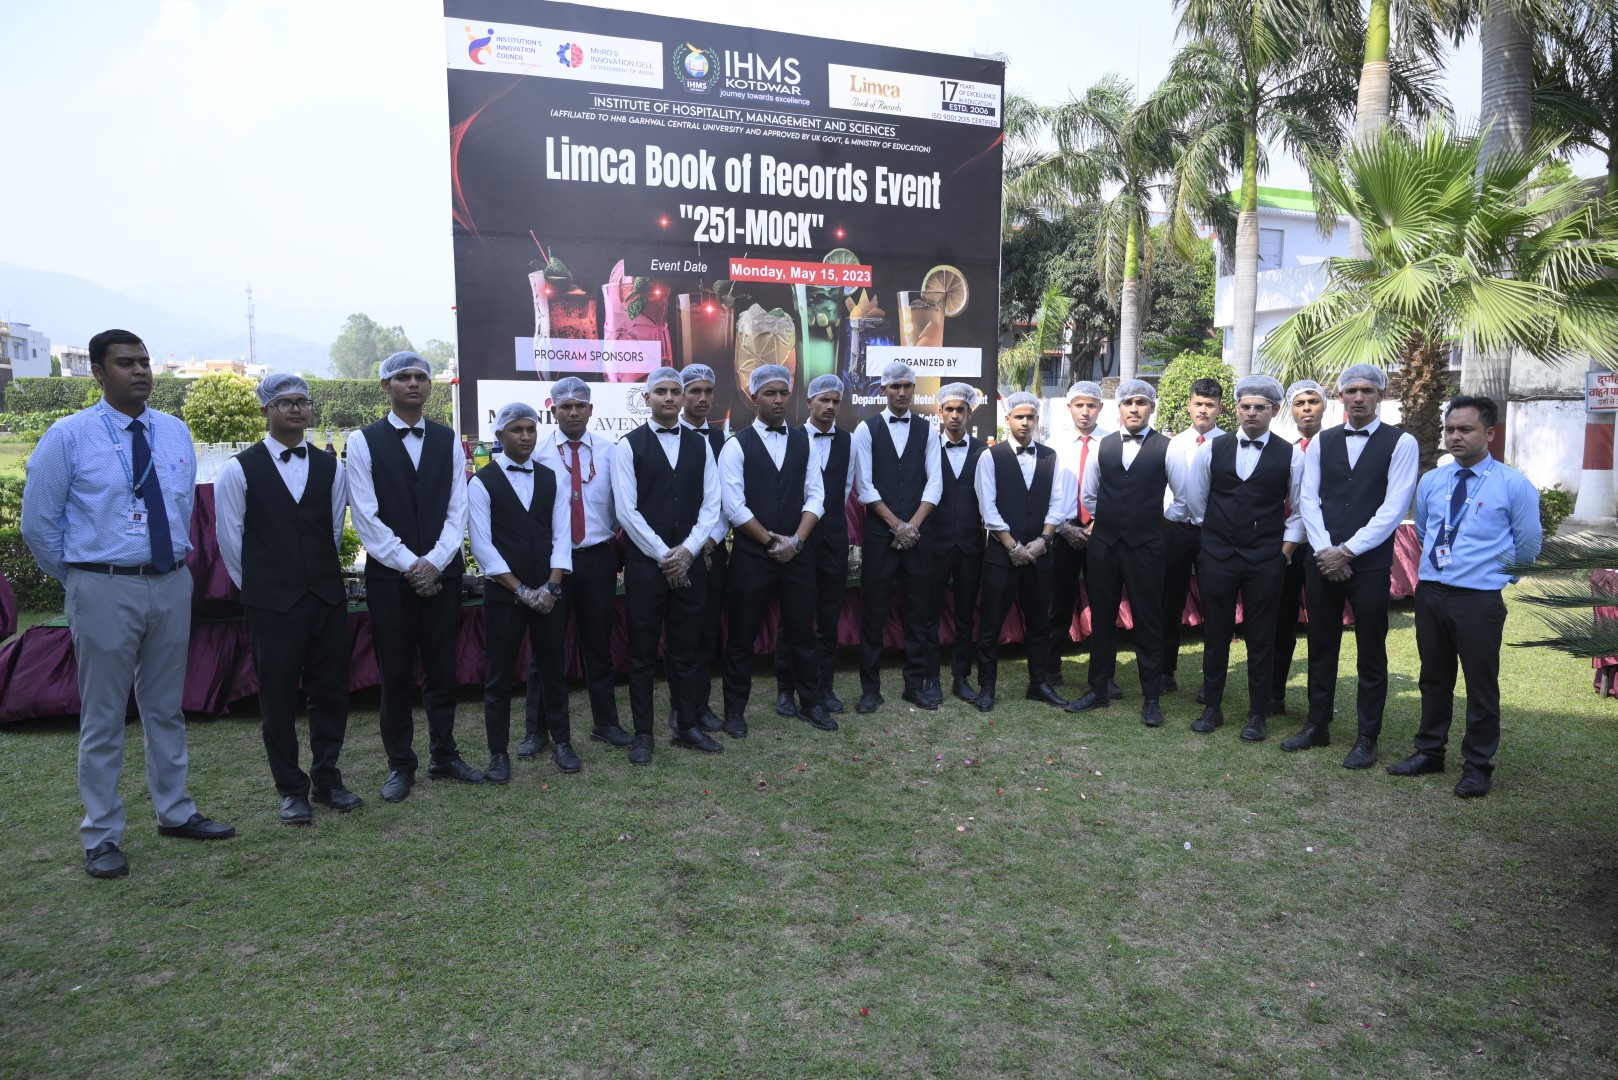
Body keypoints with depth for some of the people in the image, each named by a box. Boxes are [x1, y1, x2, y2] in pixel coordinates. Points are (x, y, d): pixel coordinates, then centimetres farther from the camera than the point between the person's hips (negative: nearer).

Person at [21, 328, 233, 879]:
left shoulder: (175, 432, 5)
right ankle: (102, 836, 18)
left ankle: (175, 812, 29)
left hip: (172, 584, 4)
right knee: (103, 717, 5)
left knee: (166, 708, 15)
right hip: (105, 590, -4)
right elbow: (38, 523, 0)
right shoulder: (68, 436, -7)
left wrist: (175, 557, 15)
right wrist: (79, 577, 6)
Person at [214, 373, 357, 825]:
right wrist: (257, 588, 6)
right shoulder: (240, 469, -4)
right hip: (271, 603, -3)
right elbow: (230, 539, 1)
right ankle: (291, 789, 19)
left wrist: (322, 577, 11)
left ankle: (327, 779, 24)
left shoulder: (330, 466, 5)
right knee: (278, 696, 6)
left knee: (331, 690, 9)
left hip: (327, 596, 3)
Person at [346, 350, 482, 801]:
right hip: (389, 575, -2)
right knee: (395, 674, 5)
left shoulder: (448, 440, 8)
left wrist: (434, 563, -9)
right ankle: (400, 765, 18)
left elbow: (457, 510, 3)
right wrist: (410, 565, -11)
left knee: (441, 669, 9)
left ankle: (444, 755, 22)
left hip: (442, 573, 2)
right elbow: (366, 516, -6)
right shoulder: (363, 441, -1)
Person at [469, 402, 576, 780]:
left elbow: (562, 534, 3)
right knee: (499, 674, 5)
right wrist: (522, 590, -13)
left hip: (550, 591, 3)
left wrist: (551, 586, -9)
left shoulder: (551, 478, 7)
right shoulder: (482, 483, -4)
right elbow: (482, 544, -9)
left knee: (552, 667, 11)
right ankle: (499, 753, 16)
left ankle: (561, 742, 23)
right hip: (503, 592, -3)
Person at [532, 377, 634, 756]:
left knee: (599, 643, 12)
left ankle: (605, 723, 25)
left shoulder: (608, 452, 2)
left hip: (597, 557, 2)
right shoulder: (537, 453, -3)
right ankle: (537, 730, 19)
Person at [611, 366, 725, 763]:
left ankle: (687, 726, 23)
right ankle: (643, 734, 16)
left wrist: (687, 550, -8)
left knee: (685, 649, 11)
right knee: (643, 652, 5)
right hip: (644, 563, -3)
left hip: (689, 562, 3)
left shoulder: (700, 445, 8)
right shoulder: (629, 446, -2)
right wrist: (663, 555, -11)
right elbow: (626, 510, -8)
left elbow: (711, 504, 4)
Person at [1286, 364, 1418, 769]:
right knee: (1321, 648, 11)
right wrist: (1325, 550, -8)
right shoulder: (1321, 442, 8)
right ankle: (1317, 726, 24)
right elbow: (1308, 500, 3)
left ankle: (1368, 737, 18)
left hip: (1370, 564, -3)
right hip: (1322, 561, 3)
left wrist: (1347, 551, -13)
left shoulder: (1400, 443, -2)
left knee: (1371, 654, 6)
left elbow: (1392, 508, -9)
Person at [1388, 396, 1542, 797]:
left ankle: (1478, 765, 17)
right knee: (1434, 678, 15)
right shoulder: (1430, 482, 7)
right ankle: (1429, 752, 27)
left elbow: (1528, 547, 2)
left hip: (1479, 599, -4)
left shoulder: (1514, 485, -6)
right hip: (1430, 593, 4)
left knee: (1481, 684, 4)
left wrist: (1493, 574, 10)